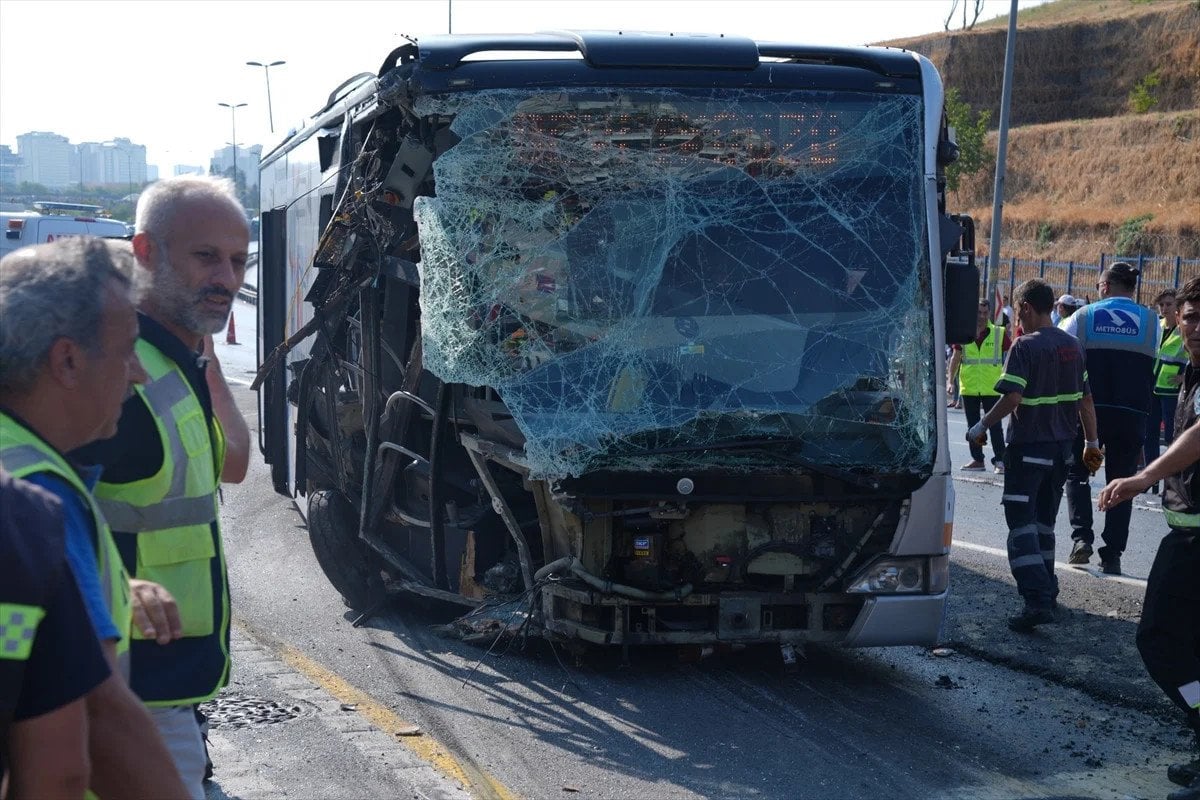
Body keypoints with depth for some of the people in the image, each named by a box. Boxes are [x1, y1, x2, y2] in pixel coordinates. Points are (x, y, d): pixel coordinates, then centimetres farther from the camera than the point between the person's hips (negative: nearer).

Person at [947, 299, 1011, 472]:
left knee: (995, 426, -4)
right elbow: (956, 358, 11)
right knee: (973, 426, 10)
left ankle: (1000, 460, 0)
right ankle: (977, 460, 18)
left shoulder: (999, 333, -1)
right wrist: (951, 381, 4)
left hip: (991, 388, -3)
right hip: (969, 388, 3)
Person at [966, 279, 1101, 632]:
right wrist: (1092, 442, 19)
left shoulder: (1025, 346, -14)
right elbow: (1085, 400, 12)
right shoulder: (1072, 346, 8)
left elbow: (1012, 397, -22)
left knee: (1021, 521, -7)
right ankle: (1046, 588, 27)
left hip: (1028, 446, -7)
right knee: (1045, 519, 20)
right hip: (1061, 447, 7)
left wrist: (982, 426, -9)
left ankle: (1037, 600, -18)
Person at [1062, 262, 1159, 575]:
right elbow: (1152, 369, 1)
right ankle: (1112, 555, 7)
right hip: (1132, 415, 1)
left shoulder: (1083, 316, 0)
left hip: (1090, 408, -1)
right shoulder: (1150, 321, 2)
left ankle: (1082, 537, -2)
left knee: (1077, 471, 17)